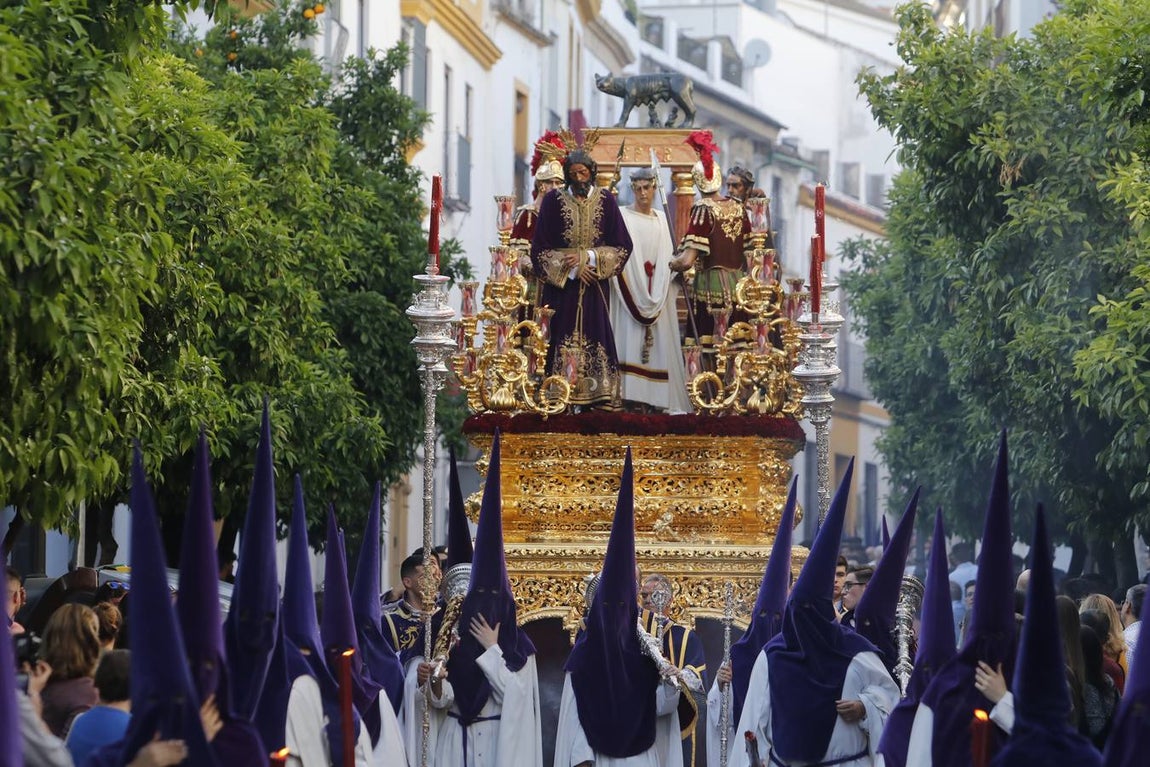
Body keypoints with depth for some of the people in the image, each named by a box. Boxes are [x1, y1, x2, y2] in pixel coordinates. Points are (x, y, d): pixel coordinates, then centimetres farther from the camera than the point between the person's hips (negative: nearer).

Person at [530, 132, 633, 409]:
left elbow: (622, 247, 2)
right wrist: (573, 269, -9)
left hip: (595, 286, 1)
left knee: (596, 335, -3)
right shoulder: (553, 201, 0)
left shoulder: (605, 202, 3)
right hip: (560, 283, -1)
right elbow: (540, 249, -1)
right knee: (563, 337, -6)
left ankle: (599, 397, -2)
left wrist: (587, 257, -10)